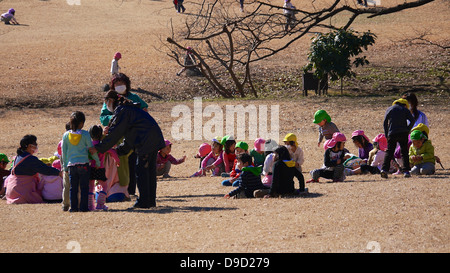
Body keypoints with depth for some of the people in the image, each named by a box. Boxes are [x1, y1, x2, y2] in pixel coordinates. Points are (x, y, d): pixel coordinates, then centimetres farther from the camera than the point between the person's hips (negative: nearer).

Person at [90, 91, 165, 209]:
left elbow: (114, 134, -11)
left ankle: (143, 202, -6)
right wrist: (119, 150, 25)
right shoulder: (130, 108, 23)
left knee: (141, 170, -6)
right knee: (150, 170, 13)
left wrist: (98, 148, -7)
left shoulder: (121, 111, -8)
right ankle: (151, 201, 16)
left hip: (146, 141, -10)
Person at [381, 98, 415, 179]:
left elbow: (385, 123, 8)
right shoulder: (405, 110, 8)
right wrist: (408, 130, 4)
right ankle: (406, 171, -2)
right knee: (404, 152, 7)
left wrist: (386, 135, 10)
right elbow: (412, 120, -5)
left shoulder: (389, 109, 13)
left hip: (392, 134, 1)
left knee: (389, 152, 2)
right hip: (403, 133, -1)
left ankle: (384, 169, -14)